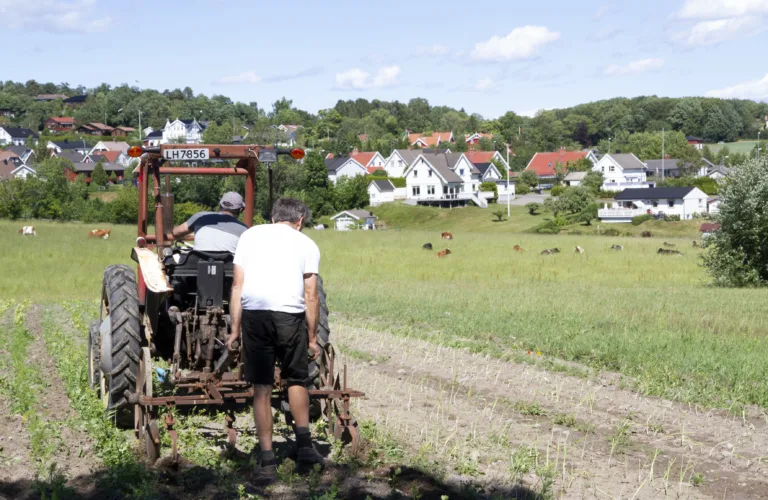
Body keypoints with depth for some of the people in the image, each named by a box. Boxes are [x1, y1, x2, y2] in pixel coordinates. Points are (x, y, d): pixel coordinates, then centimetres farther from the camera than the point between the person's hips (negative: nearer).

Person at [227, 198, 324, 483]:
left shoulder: (250, 235, 18)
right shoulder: (306, 244, 13)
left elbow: (237, 285, 10)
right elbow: (311, 296, 7)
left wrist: (235, 329, 12)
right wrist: (312, 338, 12)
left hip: (253, 313, 1)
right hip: (290, 314, -1)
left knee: (261, 388, 7)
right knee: (296, 380, 20)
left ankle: (267, 461, 7)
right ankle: (304, 445, 19)